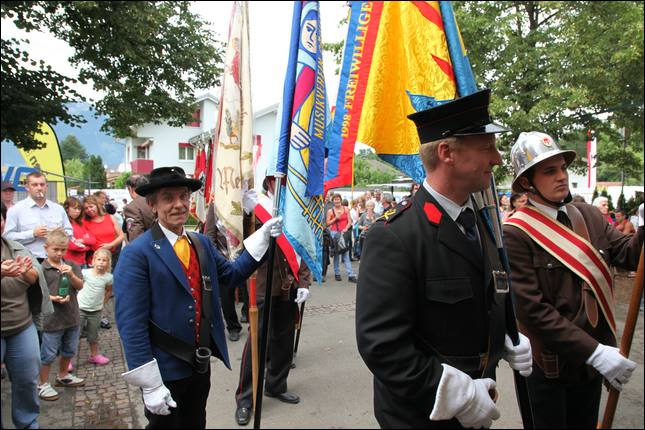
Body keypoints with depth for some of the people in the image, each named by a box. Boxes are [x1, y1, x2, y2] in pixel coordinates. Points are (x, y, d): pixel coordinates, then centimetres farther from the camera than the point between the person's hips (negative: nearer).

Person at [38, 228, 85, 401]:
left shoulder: (71, 265, 1)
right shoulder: (41, 269, -13)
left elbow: (80, 286, -3)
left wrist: (72, 274, -20)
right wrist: (53, 298, -26)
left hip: (72, 317, 5)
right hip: (51, 319, -5)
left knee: (69, 350, 22)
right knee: (48, 354, 7)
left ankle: (63, 376, 43)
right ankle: (43, 385, 24)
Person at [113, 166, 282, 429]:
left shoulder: (202, 243, 3)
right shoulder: (137, 254, -18)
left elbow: (231, 275, 9)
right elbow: (131, 325, -19)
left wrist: (263, 237, -1)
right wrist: (150, 385, -19)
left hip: (201, 365, 6)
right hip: (165, 371, -6)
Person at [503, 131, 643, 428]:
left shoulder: (589, 216, 0)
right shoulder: (514, 234, -18)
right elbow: (532, 309, -20)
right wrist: (595, 352, -21)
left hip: (593, 360, 6)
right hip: (546, 366, -5)